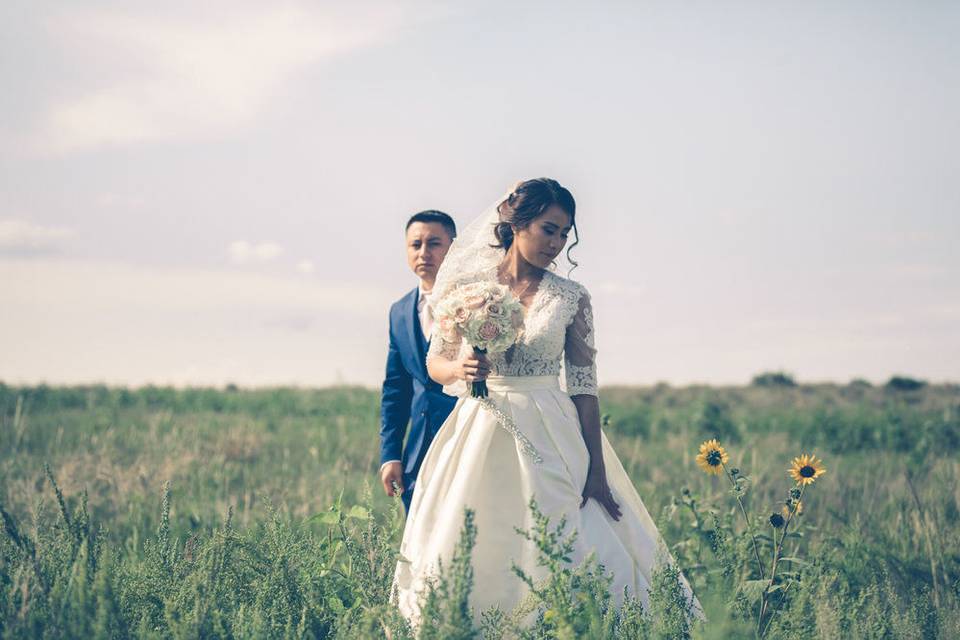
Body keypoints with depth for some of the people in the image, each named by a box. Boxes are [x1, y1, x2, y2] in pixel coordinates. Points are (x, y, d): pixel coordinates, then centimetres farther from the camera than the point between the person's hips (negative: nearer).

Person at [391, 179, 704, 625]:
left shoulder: (571, 299, 2)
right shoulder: (465, 285, 2)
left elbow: (584, 386, 2)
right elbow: (435, 362, 8)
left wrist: (597, 473, -2)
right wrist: (460, 369, -17)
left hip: (549, 440, 0)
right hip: (479, 438, 0)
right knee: (466, 563, 1)